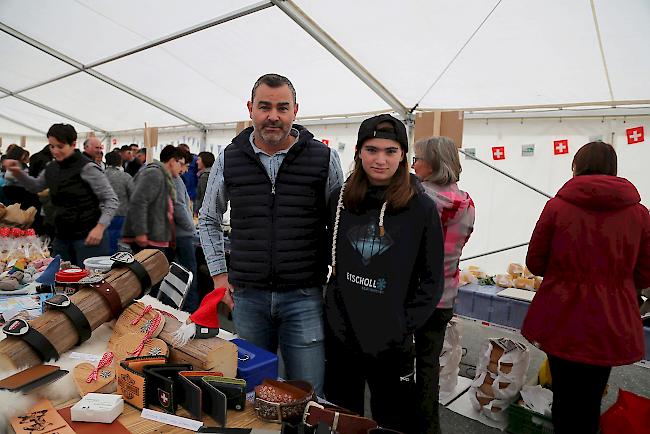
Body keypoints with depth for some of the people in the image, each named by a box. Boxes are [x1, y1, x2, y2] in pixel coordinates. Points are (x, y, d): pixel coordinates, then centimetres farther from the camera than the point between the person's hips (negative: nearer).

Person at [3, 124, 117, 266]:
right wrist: (17, 173, 12)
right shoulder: (51, 168, 11)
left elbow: (111, 200, -13)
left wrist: (100, 227, -23)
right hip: (61, 237, 7)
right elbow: (35, 186, 30)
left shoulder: (87, 168, -12)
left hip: (88, 236, -7)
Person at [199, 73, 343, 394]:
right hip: (247, 295, 2)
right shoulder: (229, 159, 3)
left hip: (304, 296, -2)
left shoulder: (324, 159, -3)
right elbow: (208, 219, 17)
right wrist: (219, 273, 9)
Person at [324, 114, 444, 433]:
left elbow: (431, 281, -5)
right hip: (338, 336, 3)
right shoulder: (340, 199, -1)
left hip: (391, 345, -2)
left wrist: (404, 326, -11)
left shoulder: (422, 208, -10)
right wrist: (333, 309, 3)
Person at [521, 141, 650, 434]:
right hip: (611, 325, 2)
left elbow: (535, 263, -4)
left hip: (561, 320, -1)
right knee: (590, 401, 19)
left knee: (565, 396, 16)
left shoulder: (557, 206, -9)